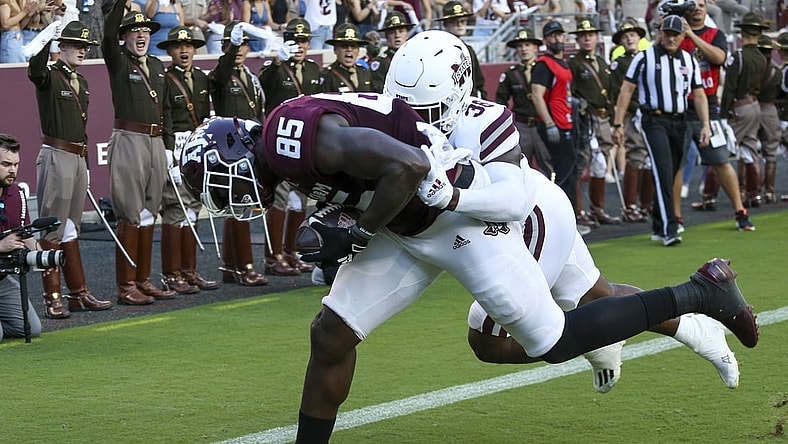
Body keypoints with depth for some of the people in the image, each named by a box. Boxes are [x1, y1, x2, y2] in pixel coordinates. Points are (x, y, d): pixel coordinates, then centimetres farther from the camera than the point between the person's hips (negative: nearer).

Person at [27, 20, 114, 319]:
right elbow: (35, 69, -32)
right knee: (52, 229, -6)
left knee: (71, 228, 15)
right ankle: (52, 298, -5)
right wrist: (48, 37, -42)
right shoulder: (49, 77, -7)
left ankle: (78, 294, 21)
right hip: (56, 157, -8)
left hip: (78, 158, 8)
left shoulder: (81, 83, 16)